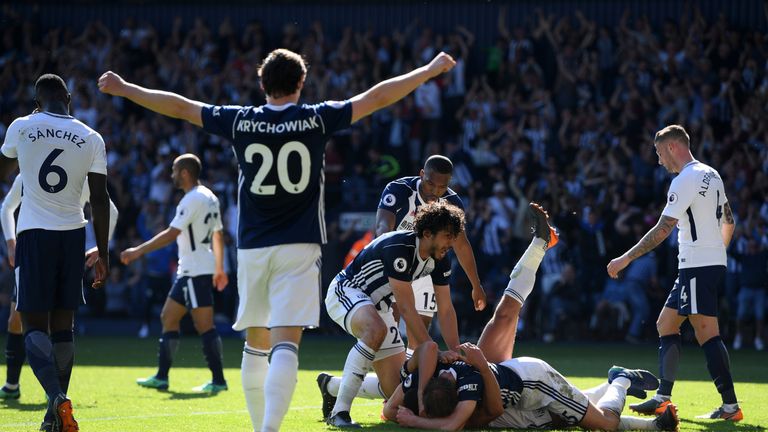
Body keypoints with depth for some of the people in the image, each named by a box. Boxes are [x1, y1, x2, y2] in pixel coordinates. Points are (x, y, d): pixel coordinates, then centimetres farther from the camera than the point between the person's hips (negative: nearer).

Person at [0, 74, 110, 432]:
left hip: (34, 234, -2)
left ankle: (58, 399, -27)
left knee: (34, 324, -2)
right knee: (62, 325, 11)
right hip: (73, 235, 2)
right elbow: (100, 199, 0)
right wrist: (103, 254, 6)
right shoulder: (91, 138, 1)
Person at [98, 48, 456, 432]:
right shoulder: (316, 119, -3)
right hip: (299, 246, -3)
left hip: (252, 247, 3)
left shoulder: (240, 121, 1)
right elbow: (377, 97, 1)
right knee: (285, 344, -11)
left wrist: (123, 89, 20)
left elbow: (180, 107, 9)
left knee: (256, 343, 16)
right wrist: (431, 70, 11)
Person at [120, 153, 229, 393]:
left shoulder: (192, 200, -15)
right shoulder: (209, 198, 15)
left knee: (204, 325, -8)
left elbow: (171, 234, -21)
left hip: (195, 271, -10)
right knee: (168, 317, 13)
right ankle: (161, 377, 14)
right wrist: (219, 269, 27)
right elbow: (218, 235, 21)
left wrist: (138, 251, -18)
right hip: (189, 271, 10)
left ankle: (218, 380, -7)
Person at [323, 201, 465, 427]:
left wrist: (456, 351, -15)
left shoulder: (440, 260, -6)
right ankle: (339, 412, -36)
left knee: (395, 391, 1)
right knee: (377, 329, -42)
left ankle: (331, 386, 27)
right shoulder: (399, 248, -32)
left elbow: (446, 309, -2)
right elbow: (407, 310, -33)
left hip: (378, 305, 8)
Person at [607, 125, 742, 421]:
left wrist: (625, 259, -16)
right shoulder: (711, 175, 14)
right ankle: (662, 399, 9)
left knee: (707, 333, -9)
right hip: (713, 262, 10)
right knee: (666, 324, 12)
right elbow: (728, 222, 21)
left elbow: (663, 229, -19)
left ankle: (731, 406, -10)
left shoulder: (685, 181, -14)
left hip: (698, 267, -10)